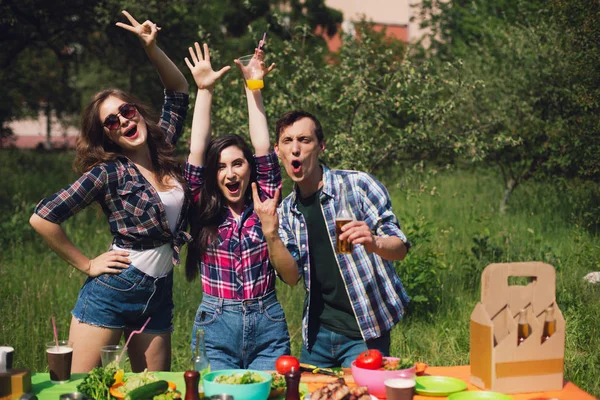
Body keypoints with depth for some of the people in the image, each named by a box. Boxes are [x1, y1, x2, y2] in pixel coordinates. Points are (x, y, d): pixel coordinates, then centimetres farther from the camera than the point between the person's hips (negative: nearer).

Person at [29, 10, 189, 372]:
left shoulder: (163, 152, 5)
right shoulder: (108, 172, -9)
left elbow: (179, 90, 15)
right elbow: (43, 218, -11)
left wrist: (152, 49, 0)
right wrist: (87, 264, -6)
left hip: (159, 295, 5)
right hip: (112, 291, -5)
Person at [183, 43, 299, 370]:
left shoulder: (263, 204, 2)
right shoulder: (205, 212, 1)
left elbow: (263, 149, -5)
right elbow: (197, 152, -4)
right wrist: (204, 90, -6)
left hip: (268, 325, 0)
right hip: (216, 328, 0)